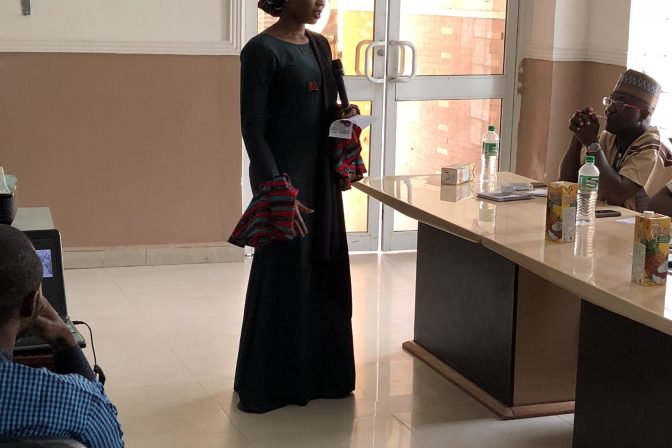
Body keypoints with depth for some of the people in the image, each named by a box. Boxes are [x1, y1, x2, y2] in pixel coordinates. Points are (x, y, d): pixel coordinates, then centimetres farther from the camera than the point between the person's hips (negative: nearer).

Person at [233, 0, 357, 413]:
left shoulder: (319, 45, 11)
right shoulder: (262, 50, -13)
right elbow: (252, 127, -16)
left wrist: (341, 115, -2)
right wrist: (277, 189, -22)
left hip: (321, 175, 8)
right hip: (283, 176, -8)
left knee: (324, 274, 12)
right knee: (282, 277, 0)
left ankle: (317, 373, 26)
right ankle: (268, 383, 14)